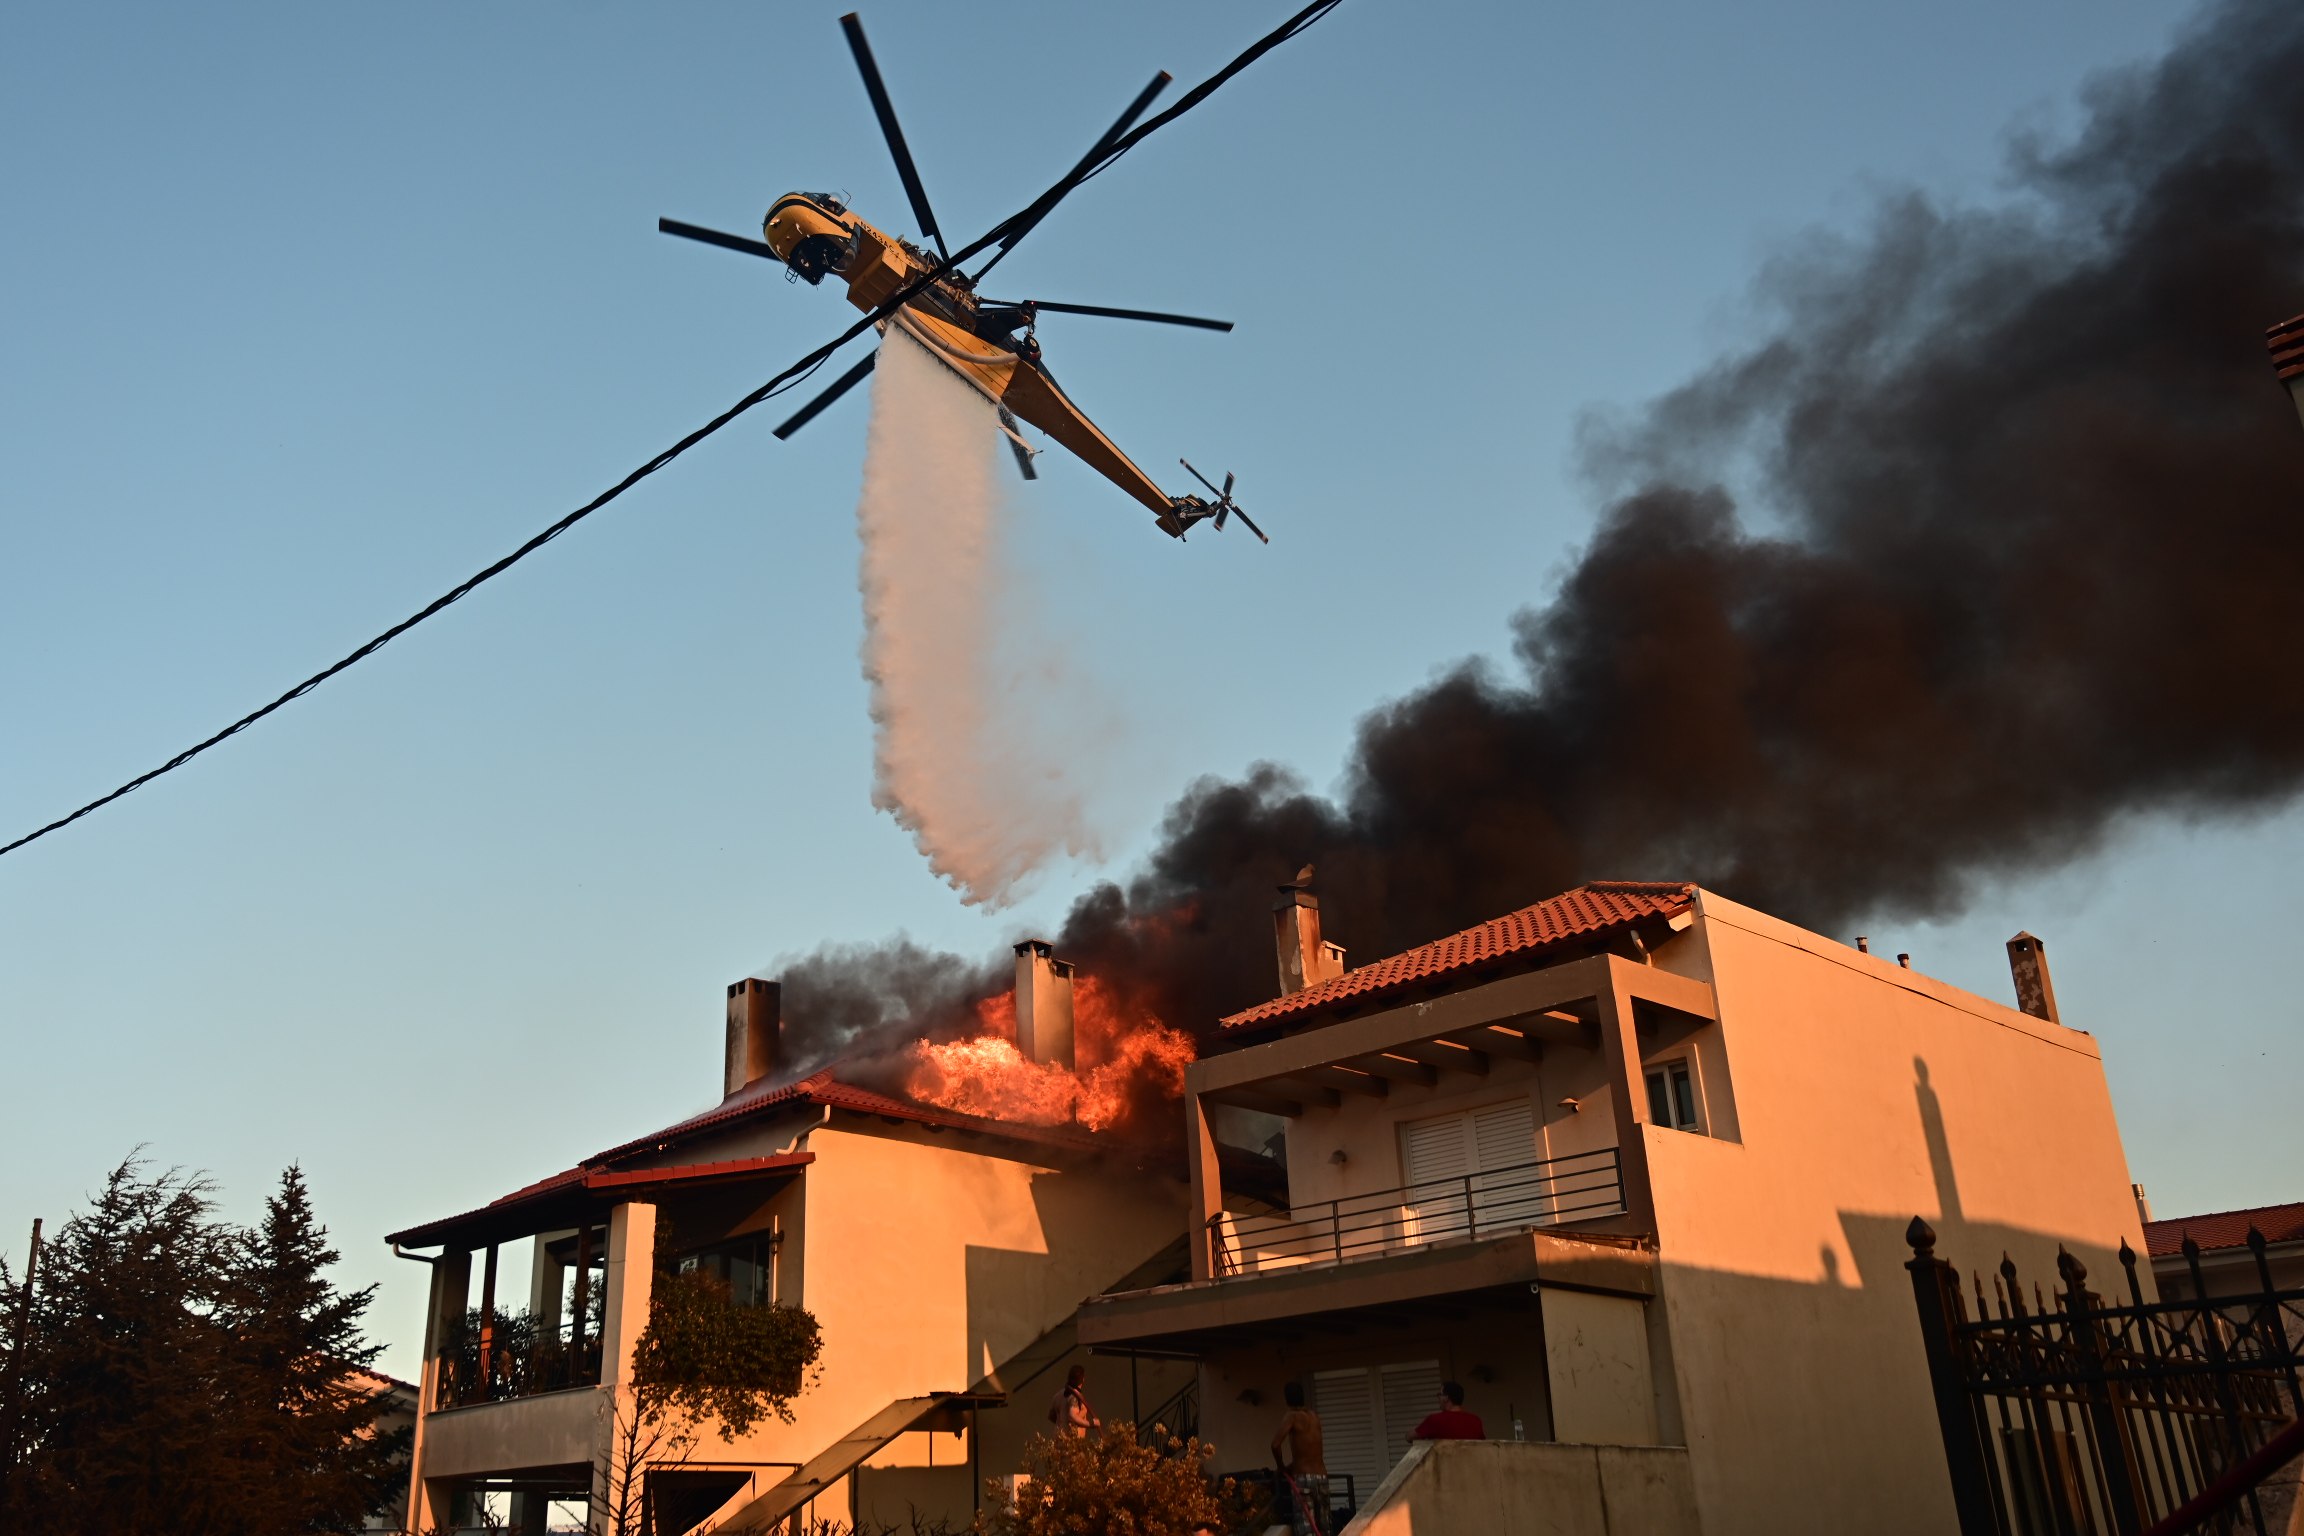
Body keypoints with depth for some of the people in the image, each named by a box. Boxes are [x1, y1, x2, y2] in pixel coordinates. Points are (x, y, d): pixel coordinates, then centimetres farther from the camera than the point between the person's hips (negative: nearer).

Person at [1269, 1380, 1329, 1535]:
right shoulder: (1314, 1417, 13)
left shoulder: (1291, 1416, -6)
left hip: (1304, 1478, -6)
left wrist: (1282, 1467, -3)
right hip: (1322, 1477, 6)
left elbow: (1275, 1444, -19)